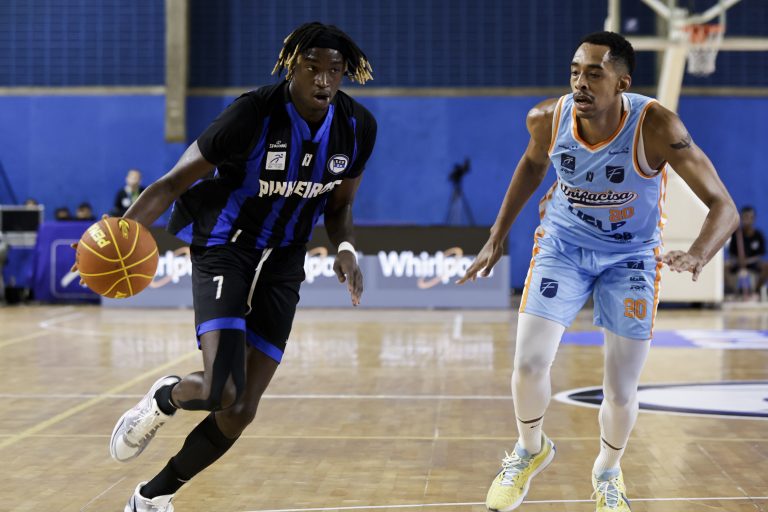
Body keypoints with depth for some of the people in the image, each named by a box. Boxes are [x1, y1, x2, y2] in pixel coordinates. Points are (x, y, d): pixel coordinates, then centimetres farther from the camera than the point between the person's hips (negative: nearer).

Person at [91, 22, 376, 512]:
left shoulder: (358, 127, -6)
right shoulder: (254, 114, -21)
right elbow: (175, 182, -17)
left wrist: (346, 248, -13)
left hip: (282, 264, 5)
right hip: (224, 249, -4)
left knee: (240, 411, 0)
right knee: (220, 391, -25)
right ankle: (164, 398, 14)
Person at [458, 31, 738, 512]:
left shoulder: (656, 126, -31)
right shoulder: (547, 119, -20)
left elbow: (723, 206, -29)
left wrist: (696, 257, -50)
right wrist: (497, 238, 7)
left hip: (631, 255, -2)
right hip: (563, 243, 2)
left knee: (621, 394, 1)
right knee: (529, 365, -9)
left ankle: (608, 472, 34)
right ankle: (531, 450, 24)